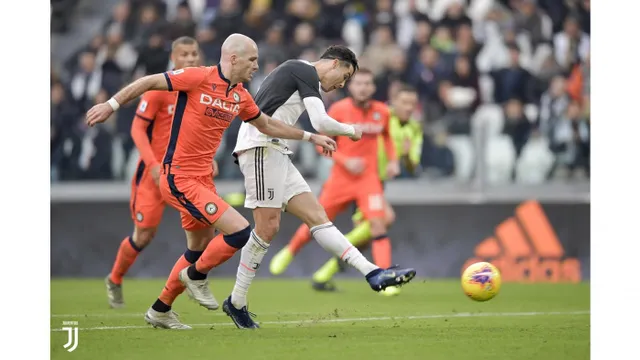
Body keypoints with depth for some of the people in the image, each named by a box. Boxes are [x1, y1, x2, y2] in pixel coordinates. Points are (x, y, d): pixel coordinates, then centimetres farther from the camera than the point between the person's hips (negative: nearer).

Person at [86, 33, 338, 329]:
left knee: (201, 247, 18)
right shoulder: (199, 77, -14)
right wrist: (111, 105, -10)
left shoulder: (240, 96, 8)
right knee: (240, 231, -15)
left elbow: (267, 125, 23)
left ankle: (159, 311, 33)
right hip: (180, 179, -9)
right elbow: (149, 82, -8)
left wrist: (310, 137, 23)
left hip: (202, 178, 9)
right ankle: (197, 277, 9)